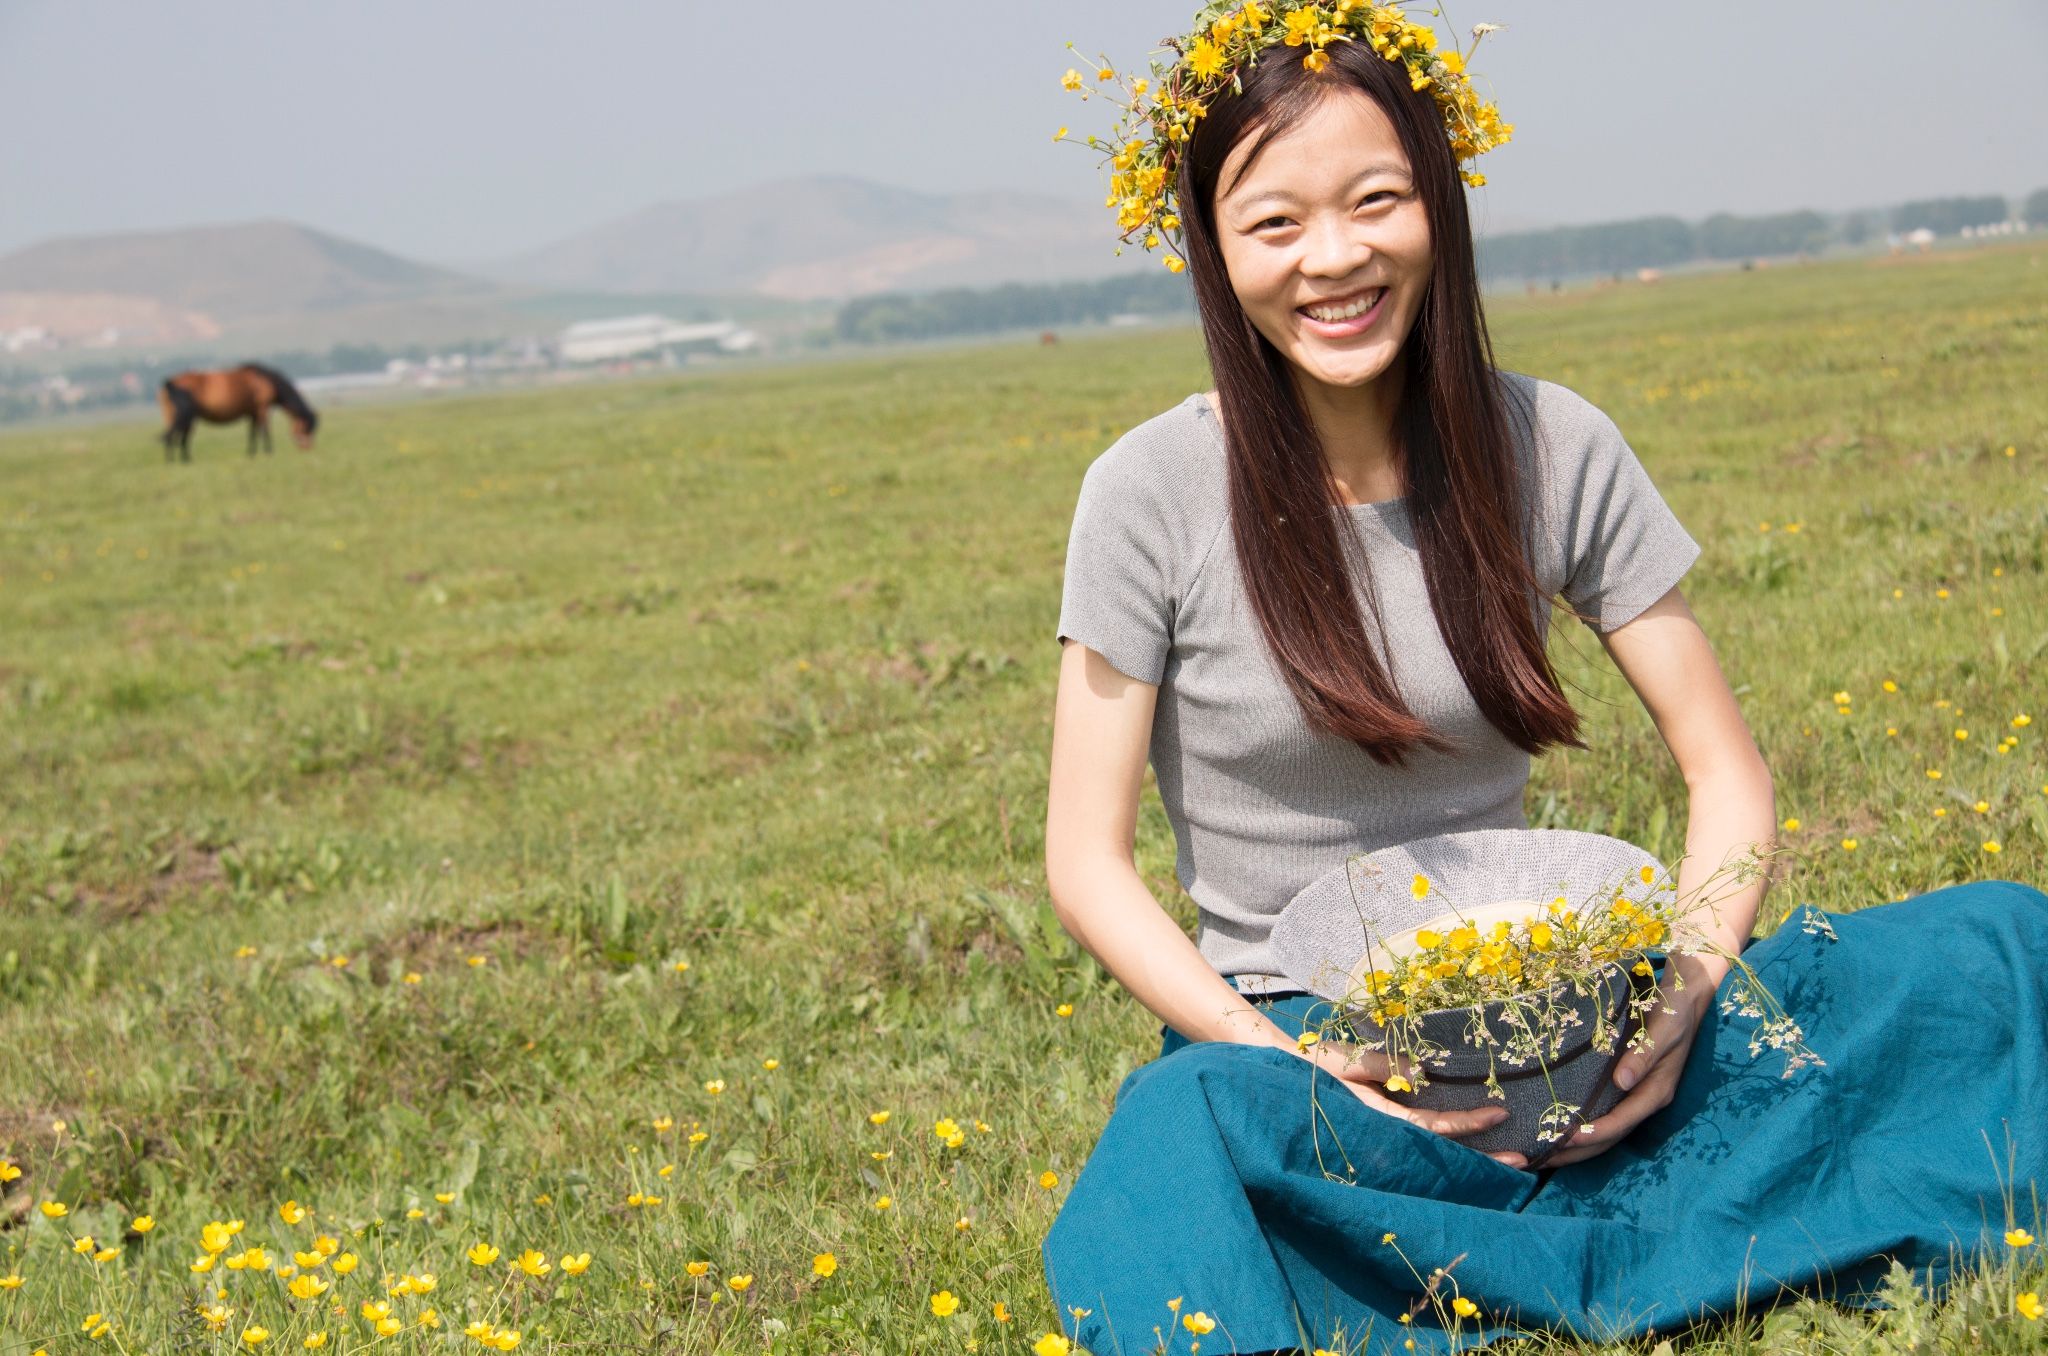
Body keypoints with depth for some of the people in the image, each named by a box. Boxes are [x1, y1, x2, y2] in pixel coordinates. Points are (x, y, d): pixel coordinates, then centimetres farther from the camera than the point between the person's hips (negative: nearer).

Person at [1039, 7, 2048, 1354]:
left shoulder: (1553, 449, 0)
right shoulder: (1155, 496, -8)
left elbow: (1727, 768, 3)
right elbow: (1088, 863, -6)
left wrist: (1688, 992, -16)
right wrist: (1285, 1060, -20)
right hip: (1284, 1033, -3)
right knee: (1186, 1133, -41)